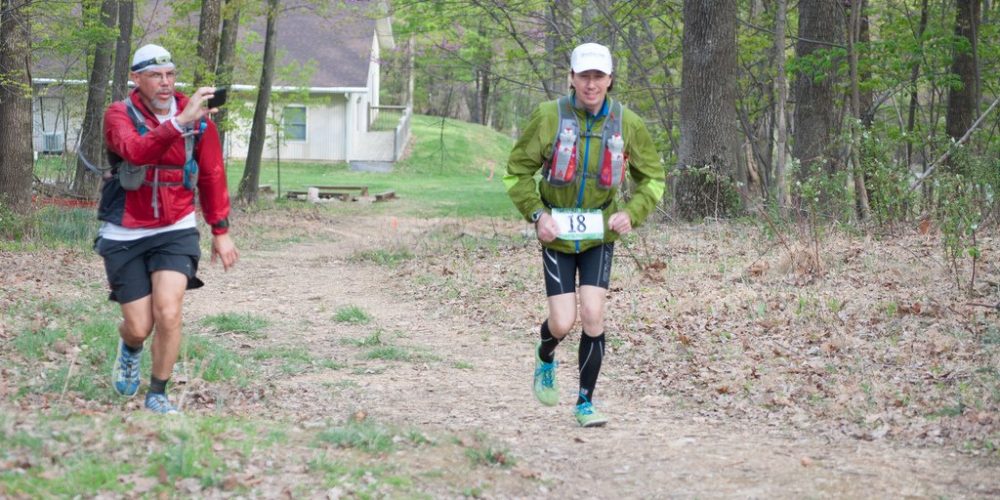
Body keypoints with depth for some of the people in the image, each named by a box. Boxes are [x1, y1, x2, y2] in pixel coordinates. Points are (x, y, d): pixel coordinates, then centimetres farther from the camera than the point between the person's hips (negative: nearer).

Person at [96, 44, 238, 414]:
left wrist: (220, 231, 10)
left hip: (175, 231, 1)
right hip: (124, 235, -1)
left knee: (168, 314, -17)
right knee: (139, 327, 2)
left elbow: (212, 175, 8)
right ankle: (130, 349, 42)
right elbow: (137, 151, -34)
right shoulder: (119, 115, -11)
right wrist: (179, 122, -46)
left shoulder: (198, 117, -3)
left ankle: (158, 396, 4)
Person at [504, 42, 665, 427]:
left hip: (599, 235, 1)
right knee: (563, 323, -6)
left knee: (593, 316, -10)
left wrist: (632, 212, -10)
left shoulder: (627, 124, -5)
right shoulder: (548, 117, -11)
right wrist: (536, 214, -15)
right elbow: (517, 171, -2)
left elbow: (652, 178, 7)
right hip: (557, 234, -1)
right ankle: (545, 358, 32)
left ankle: (586, 403, 5)